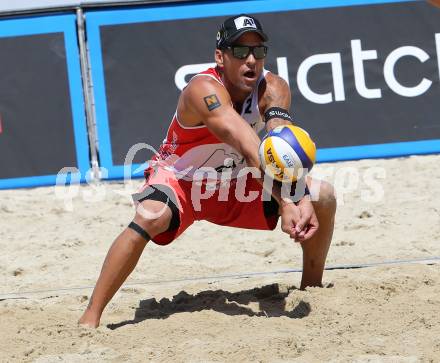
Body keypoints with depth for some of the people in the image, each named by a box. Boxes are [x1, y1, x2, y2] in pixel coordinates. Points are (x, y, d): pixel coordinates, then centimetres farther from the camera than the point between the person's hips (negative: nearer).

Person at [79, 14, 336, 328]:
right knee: (149, 218, -37)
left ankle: (312, 290, 14)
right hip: (180, 181, -5)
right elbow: (250, 149, -46)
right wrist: (285, 203, -57)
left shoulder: (273, 88, -17)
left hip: (237, 185, 5)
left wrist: (303, 199, -52)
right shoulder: (205, 89, -32)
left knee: (323, 196, -9)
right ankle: (90, 319, -30)